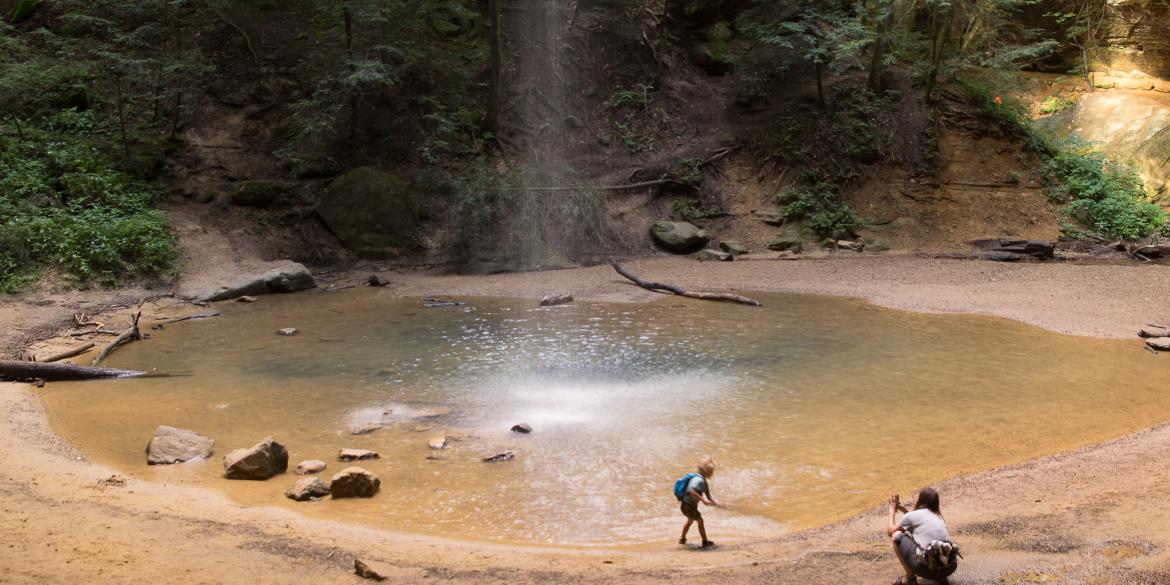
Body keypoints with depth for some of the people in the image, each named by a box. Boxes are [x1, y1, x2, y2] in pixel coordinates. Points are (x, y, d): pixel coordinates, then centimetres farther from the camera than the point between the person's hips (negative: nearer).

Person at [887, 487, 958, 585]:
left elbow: (890, 531, 20)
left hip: (926, 568, -7)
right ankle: (940, 576, 17)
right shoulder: (937, 516, 22)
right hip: (949, 568, 7)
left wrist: (892, 510, 33)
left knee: (896, 535, 12)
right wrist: (904, 510, 40)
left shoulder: (912, 515, 6)